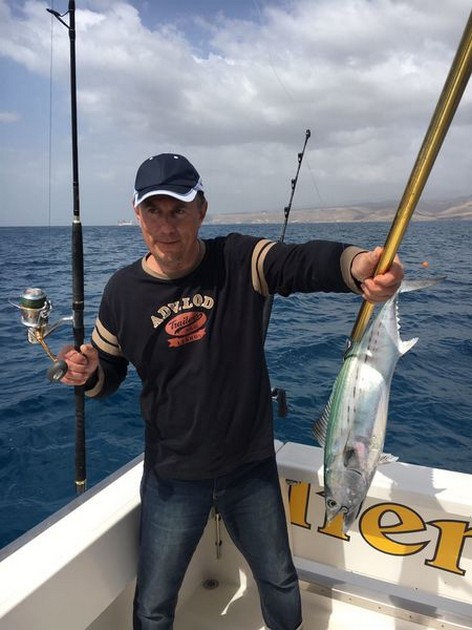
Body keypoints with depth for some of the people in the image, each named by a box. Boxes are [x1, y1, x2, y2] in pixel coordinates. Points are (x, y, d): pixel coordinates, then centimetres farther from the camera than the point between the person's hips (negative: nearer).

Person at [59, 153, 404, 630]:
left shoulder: (240, 262, -14)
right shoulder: (123, 291, -8)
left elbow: (306, 261, -32)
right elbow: (106, 371, 4)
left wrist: (357, 265, -54)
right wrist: (86, 371, -20)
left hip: (252, 467, 0)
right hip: (173, 477, 1)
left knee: (281, 584, 24)